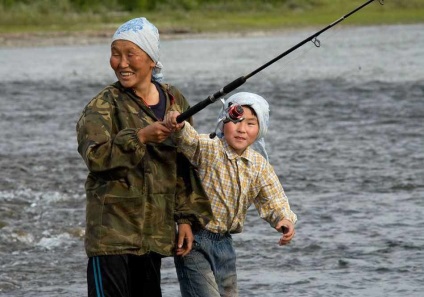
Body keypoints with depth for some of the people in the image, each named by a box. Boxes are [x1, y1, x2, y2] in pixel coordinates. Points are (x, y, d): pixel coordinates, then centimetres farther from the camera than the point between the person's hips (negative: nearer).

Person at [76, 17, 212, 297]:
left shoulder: (175, 101, 10)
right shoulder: (104, 106, -5)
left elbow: (185, 167, 15)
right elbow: (95, 156, -20)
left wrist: (186, 219, 11)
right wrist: (140, 137, -29)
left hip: (155, 230, 5)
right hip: (112, 230, -5)